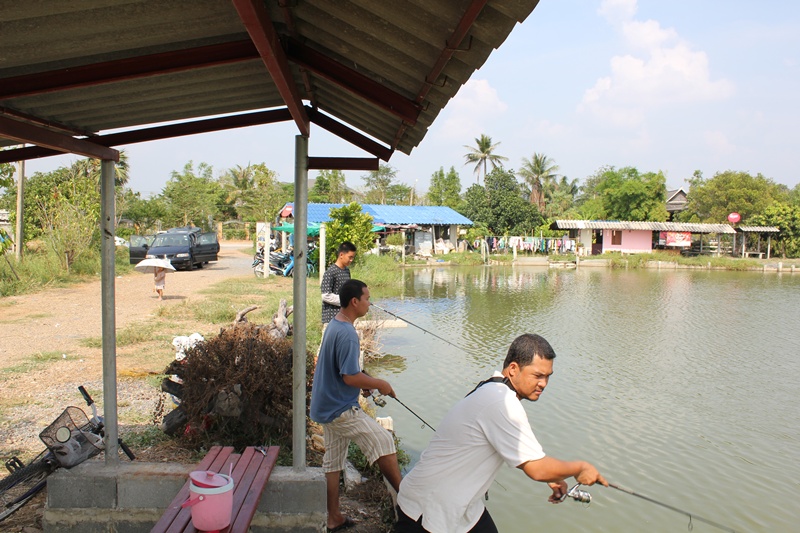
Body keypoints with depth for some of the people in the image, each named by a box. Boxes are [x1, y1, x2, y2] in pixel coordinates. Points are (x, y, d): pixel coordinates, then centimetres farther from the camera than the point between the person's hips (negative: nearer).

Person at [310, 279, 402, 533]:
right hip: (341, 409, -10)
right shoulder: (347, 334, -23)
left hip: (326, 406, 10)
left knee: (333, 460, 15)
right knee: (383, 441, -3)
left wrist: (365, 382, 14)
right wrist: (379, 384, -12)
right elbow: (350, 377, -25)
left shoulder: (333, 325, 9)